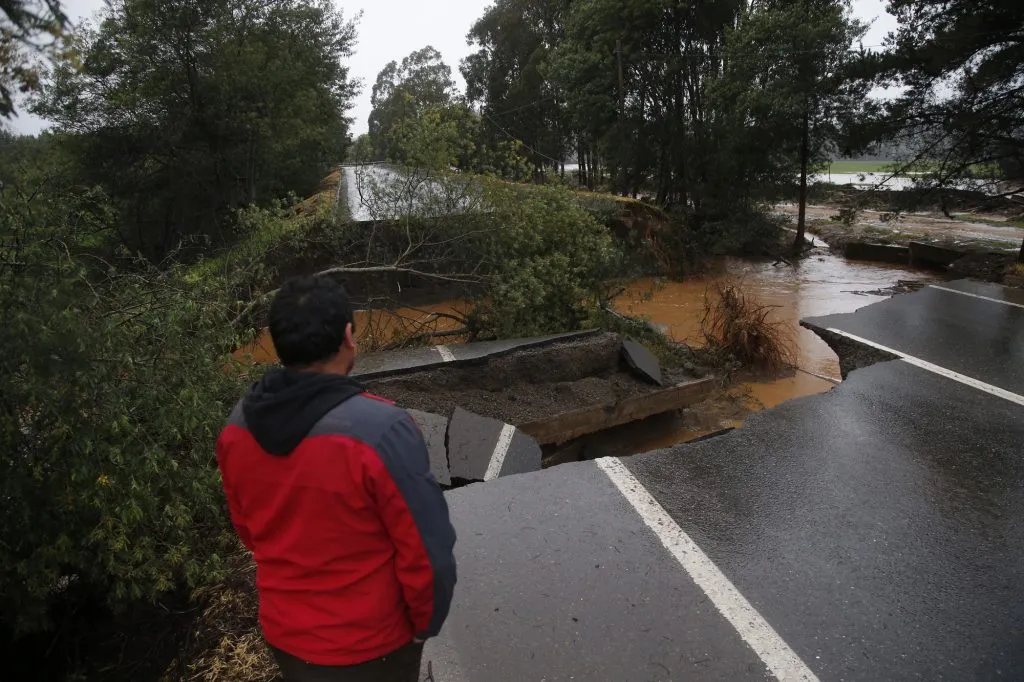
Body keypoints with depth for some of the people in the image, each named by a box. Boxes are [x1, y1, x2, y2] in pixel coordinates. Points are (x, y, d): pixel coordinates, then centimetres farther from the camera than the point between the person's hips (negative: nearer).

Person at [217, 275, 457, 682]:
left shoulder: (237, 428, -12)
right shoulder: (380, 430, -32)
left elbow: (247, 530, 3)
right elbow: (427, 551, -24)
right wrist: (425, 624, -5)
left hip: (283, 633, 5)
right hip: (369, 645, -4)